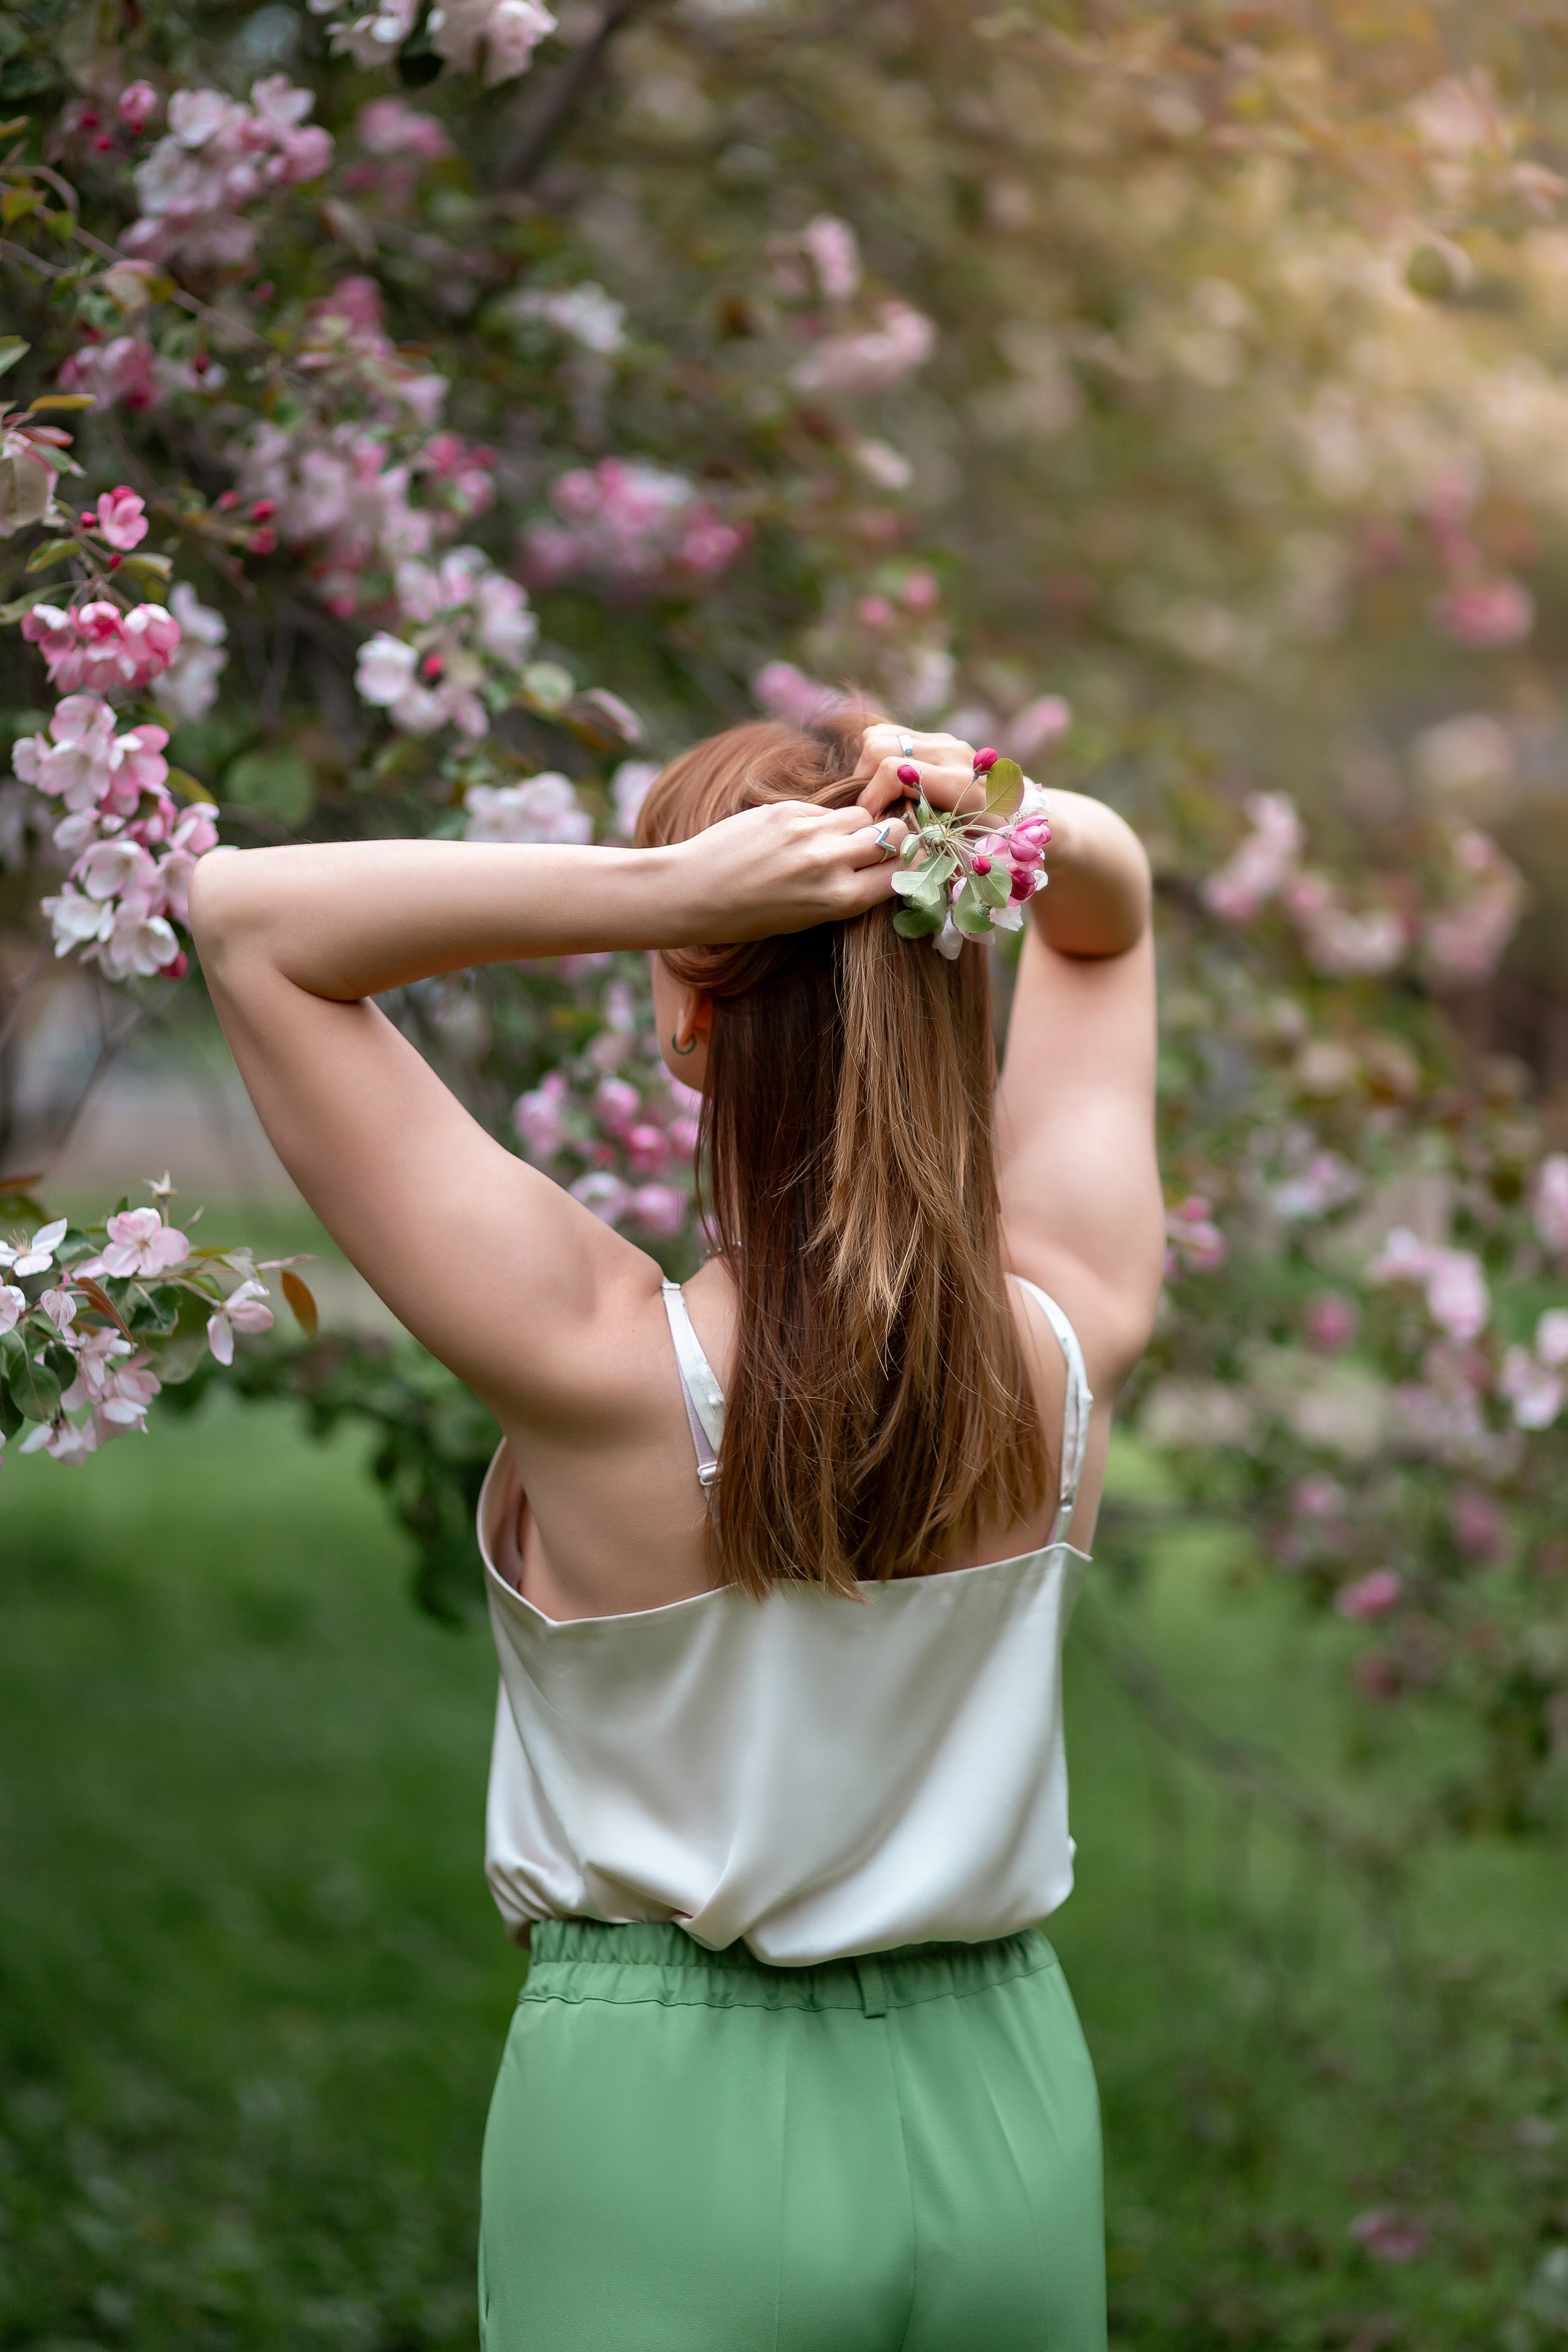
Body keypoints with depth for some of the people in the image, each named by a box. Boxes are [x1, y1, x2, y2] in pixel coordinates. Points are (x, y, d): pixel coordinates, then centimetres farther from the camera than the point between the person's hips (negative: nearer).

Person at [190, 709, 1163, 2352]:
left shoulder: (607, 1368, -21)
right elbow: (1111, 904, 9)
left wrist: (655, 886, -26)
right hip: (1004, 2107, 4)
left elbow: (248, 914, -18)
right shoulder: (1069, 1338, -10)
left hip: (668, 2112, -3)